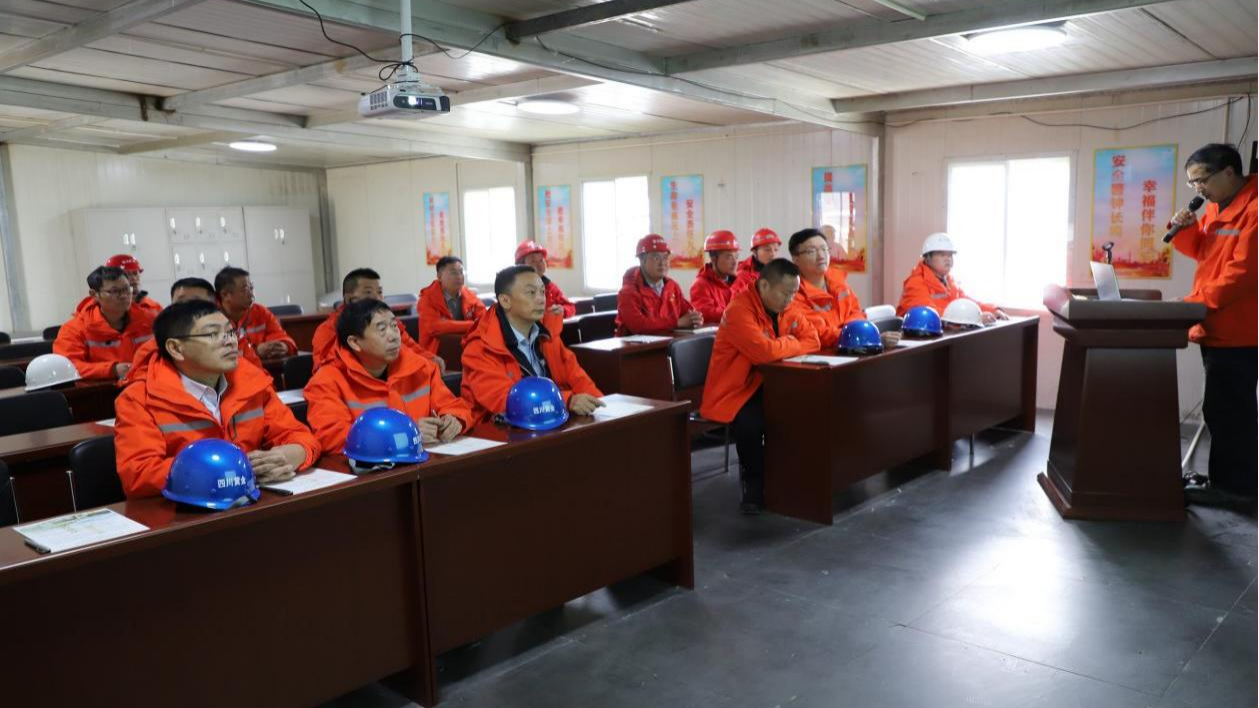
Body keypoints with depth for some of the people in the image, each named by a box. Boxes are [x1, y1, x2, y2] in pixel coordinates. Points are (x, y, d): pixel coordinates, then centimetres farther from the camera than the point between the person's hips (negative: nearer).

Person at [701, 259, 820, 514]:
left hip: (765, 386, 8)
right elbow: (765, 351, -33)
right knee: (751, 422, -35)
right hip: (733, 392, -8)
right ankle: (755, 482, -7)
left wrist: (782, 347, -16)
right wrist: (792, 344, -13)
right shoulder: (739, 310, -22)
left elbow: (813, 341, 3)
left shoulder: (787, 310, 5)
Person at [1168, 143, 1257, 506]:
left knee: (1227, 409, -4)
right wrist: (1184, 229, 4)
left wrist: (1196, 302, -20)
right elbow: (1201, 250, 23)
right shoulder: (1215, 207, 13)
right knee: (1225, 408, 17)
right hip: (1217, 327, 10)